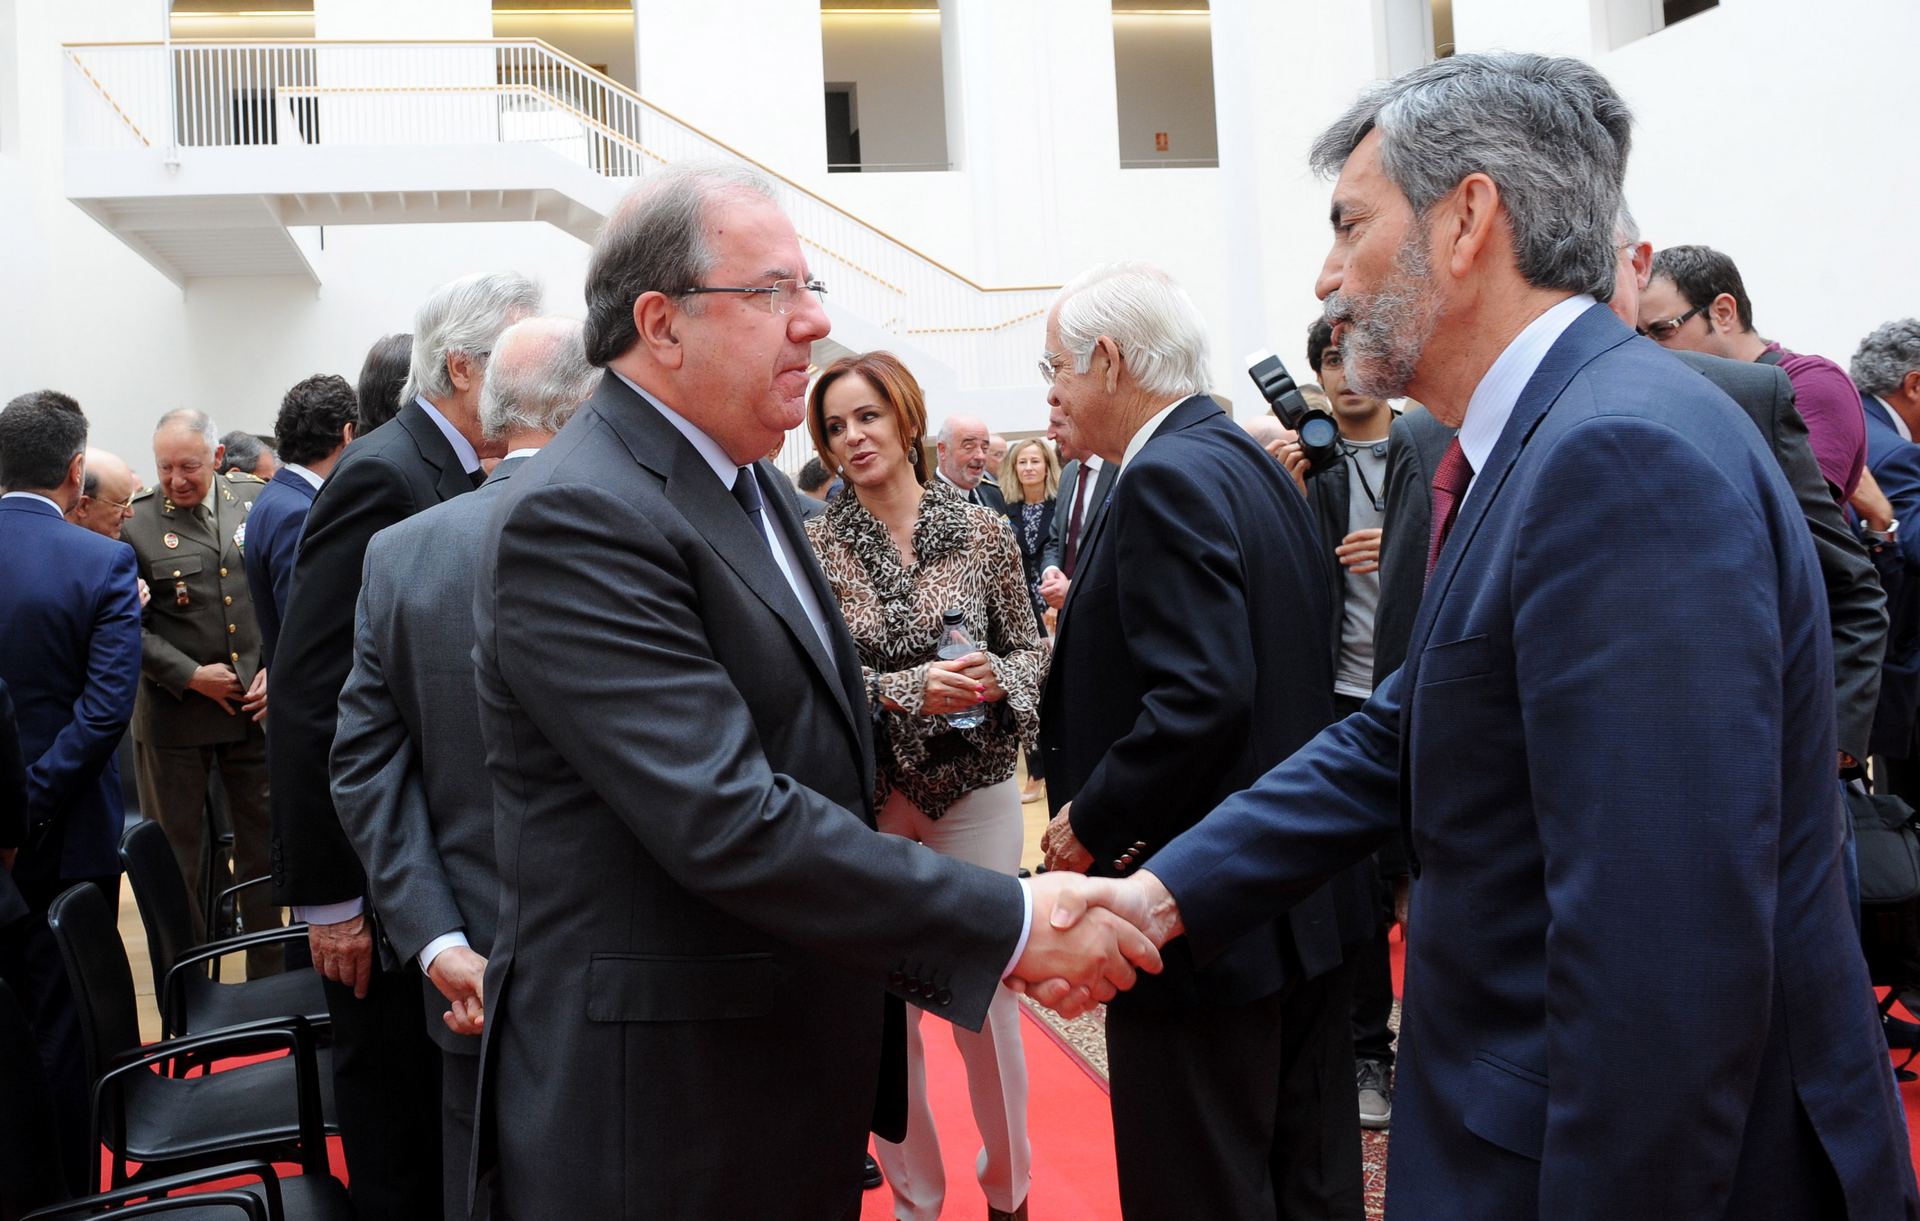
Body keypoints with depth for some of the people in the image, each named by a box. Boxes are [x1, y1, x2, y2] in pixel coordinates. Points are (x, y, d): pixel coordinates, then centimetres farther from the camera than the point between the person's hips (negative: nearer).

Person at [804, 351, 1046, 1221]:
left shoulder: (983, 531, 0)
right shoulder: (815, 546, -3)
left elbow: (1029, 649, 7)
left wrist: (999, 679, -15)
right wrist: (906, 691, -20)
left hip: (971, 792, 0)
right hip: (863, 798, 0)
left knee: (987, 1000, 5)